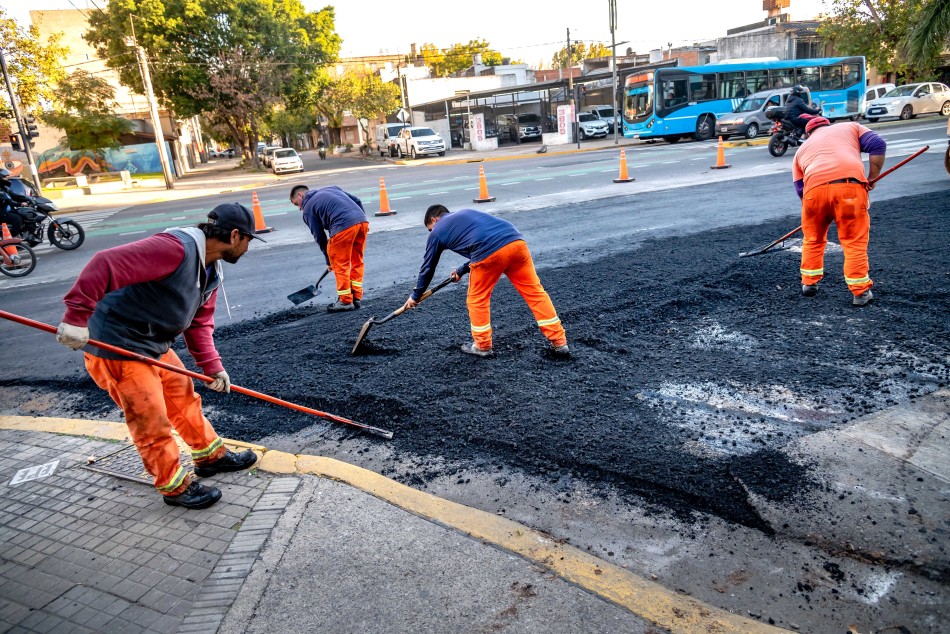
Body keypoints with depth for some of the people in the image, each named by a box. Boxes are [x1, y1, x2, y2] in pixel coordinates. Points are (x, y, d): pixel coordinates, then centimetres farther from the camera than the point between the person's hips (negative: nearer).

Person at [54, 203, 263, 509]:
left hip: (155, 346, 10)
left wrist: (212, 366, 1)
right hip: (117, 347, -10)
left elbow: (199, 323, 10)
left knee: (184, 397, 20)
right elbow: (105, 264, -33)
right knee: (152, 421, 1)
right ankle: (175, 487, 19)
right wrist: (76, 317, -35)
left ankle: (211, 455, 38)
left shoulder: (211, 269, 6)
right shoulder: (176, 248, -26)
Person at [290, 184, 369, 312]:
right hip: (362, 220, 7)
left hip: (344, 226, -7)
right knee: (357, 262, 16)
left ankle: (345, 301, 10)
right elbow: (357, 201, 22)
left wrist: (329, 261, 21)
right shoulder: (331, 188, 31)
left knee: (340, 264, 6)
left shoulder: (308, 208, 13)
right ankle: (356, 297, 21)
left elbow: (320, 237, 12)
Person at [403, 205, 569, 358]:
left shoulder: (437, 231, 21)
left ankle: (482, 346, 27)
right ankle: (559, 343, 15)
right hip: (516, 241, 6)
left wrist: (416, 296, 43)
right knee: (534, 291, 12)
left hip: (490, 252, -6)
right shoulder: (465, 213, 37)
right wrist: (461, 271, 53)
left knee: (477, 299, 17)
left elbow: (428, 267, 29)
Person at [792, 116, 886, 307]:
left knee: (812, 239, 22)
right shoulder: (850, 127, 30)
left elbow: (800, 190, 25)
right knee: (855, 241, 8)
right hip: (850, 185, -1)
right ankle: (861, 292, 11)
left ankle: (809, 284, 30)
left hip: (814, 188, 2)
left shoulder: (802, 150, 32)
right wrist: (872, 177, 19)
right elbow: (878, 145, 13)